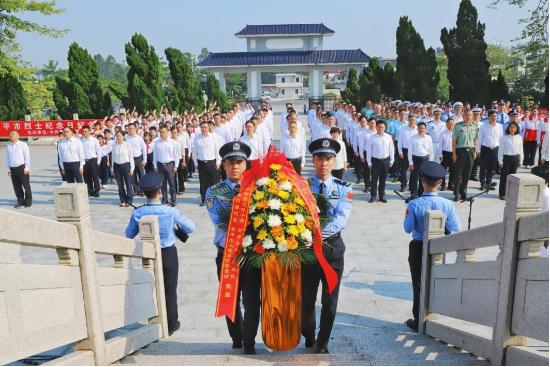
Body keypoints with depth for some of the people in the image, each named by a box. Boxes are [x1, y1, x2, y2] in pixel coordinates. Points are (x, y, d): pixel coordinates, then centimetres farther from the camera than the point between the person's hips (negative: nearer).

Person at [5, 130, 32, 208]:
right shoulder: (8, 146, 13)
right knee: (16, 186, 6)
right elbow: (7, 158, 16)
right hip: (13, 169, 4)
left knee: (26, 185, -1)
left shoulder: (23, 145, 0)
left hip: (22, 167, -4)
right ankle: (20, 201, 15)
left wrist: (26, 168, -8)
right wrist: (8, 169, 11)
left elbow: (27, 156, -2)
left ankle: (28, 201, 8)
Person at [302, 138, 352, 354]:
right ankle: (309, 339, 35)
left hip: (333, 247, 0)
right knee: (306, 299, 11)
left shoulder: (343, 188, -1)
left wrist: (322, 233, -30)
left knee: (330, 300, 9)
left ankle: (322, 344, 27)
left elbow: (341, 219, -15)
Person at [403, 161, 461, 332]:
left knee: (419, 285, 13)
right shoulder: (447, 204, -14)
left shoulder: (414, 205, -20)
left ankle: (419, 322, 22)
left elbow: (408, 228, -14)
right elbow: (455, 228, -10)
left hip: (418, 248, -2)